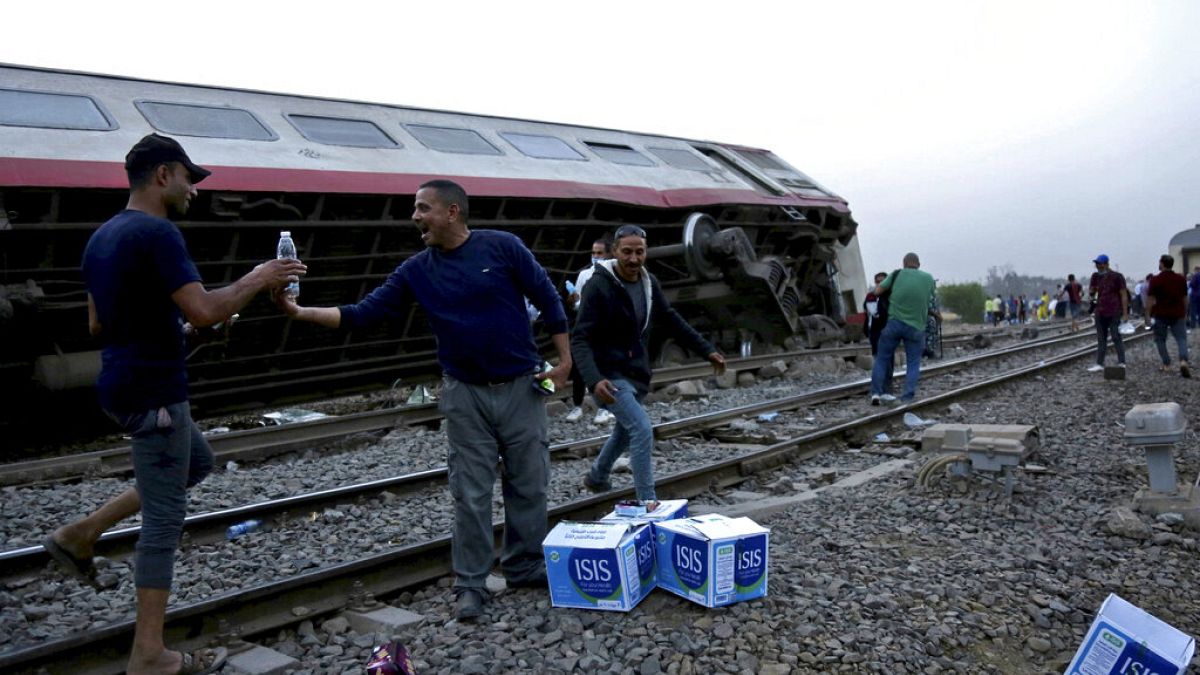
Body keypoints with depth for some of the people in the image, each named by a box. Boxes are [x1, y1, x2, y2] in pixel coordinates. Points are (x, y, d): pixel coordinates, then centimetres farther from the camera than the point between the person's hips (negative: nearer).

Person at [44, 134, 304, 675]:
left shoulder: (103, 236, 12)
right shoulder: (157, 232, -18)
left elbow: (96, 325, 17)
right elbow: (203, 312, -27)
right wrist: (257, 279, -13)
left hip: (125, 385, 10)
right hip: (153, 392, -10)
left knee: (198, 463, 27)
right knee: (164, 519, -1)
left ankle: (80, 535, 25)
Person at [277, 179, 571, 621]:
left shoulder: (502, 247, -7)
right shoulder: (416, 272, 1)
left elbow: (548, 300, -2)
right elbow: (363, 314, -3)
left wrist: (563, 359, -5)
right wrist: (301, 312, -14)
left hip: (521, 387, -1)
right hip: (465, 394, 2)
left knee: (528, 485, 8)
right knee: (471, 494, 3)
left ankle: (524, 567, 26)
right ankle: (470, 585, 14)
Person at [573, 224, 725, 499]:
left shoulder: (649, 283, 2)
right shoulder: (599, 286, -19)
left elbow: (672, 321, 13)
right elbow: (580, 339, -23)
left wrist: (707, 350, 10)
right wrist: (594, 379, -37)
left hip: (638, 374, 8)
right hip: (610, 376, -8)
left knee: (626, 431, 23)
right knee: (642, 430, -20)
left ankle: (597, 477, 49)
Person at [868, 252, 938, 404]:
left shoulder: (897, 274, 0)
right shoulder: (928, 278, 5)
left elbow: (877, 291, 1)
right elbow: (928, 300, 12)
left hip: (894, 322, 0)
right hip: (916, 327, 0)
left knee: (883, 358, 10)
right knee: (913, 363, 9)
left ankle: (876, 393, 5)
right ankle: (907, 397, 2)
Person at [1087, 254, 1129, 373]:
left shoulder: (1117, 277, -6)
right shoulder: (1096, 277, 9)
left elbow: (1124, 295, -7)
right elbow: (1091, 292, 16)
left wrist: (1125, 313, -12)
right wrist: (1091, 292, -10)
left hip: (1114, 313, -5)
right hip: (1100, 313, 5)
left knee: (1116, 338, -4)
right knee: (1101, 339, 7)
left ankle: (1121, 363, 1)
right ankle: (1099, 364, 10)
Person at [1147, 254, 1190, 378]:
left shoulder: (1155, 280, -7)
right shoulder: (1181, 279, 6)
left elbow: (1150, 300, -8)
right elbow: (1185, 298, 12)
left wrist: (1148, 315, -1)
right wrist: (1185, 313, 21)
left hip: (1161, 315, -2)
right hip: (1177, 315, 3)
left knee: (1160, 340, 10)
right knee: (1181, 338, 2)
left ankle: (1166, 365, 7)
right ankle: (1183, 361, -20)